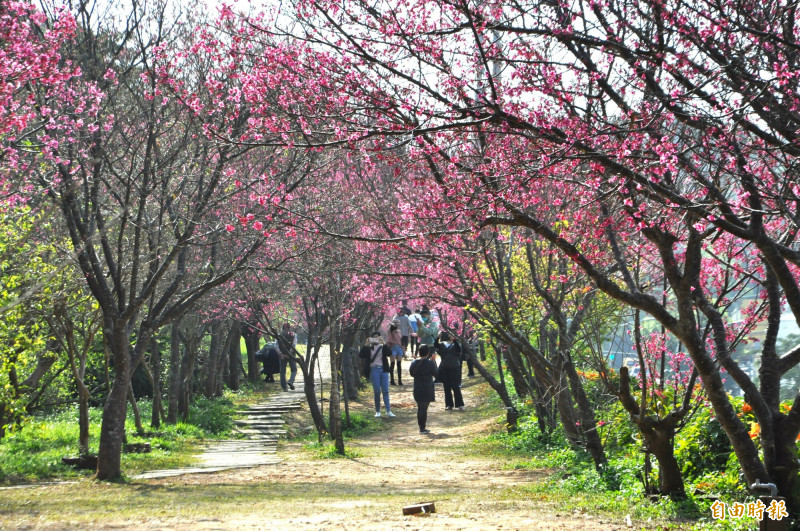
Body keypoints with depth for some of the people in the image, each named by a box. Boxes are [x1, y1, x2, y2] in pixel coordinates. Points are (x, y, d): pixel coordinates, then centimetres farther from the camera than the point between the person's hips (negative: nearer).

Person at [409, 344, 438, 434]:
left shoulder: (414, 363, 1)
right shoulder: (430, 363, -13)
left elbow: (411, 373, 13)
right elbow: (436, 374, 0)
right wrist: (434, 362, 6)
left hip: (417, 389, 5)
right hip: (427, 389, -5)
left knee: (420, 408, 14)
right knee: (424, 408, -2)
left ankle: (421, 427, 19)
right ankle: (423, 428, -2)